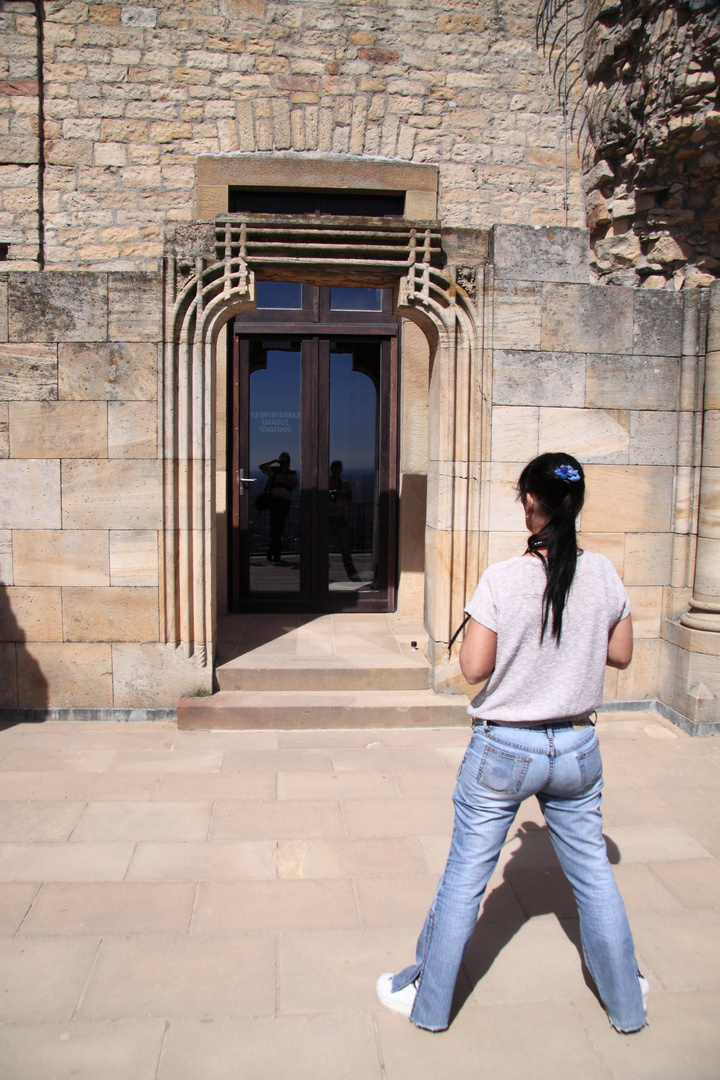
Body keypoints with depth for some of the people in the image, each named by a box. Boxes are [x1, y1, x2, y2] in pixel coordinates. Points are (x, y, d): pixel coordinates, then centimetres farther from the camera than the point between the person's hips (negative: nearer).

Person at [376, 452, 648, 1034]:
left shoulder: (503, 578, -19)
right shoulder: (603, 573, -6)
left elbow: (474, 667, -15)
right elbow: (621, 654, 5)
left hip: (504, 750, -3)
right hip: (577, 747, 4)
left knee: (465, 877, 11)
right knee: (593, 874, 20)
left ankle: (427, 999, 29)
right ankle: (626, 999, 39)